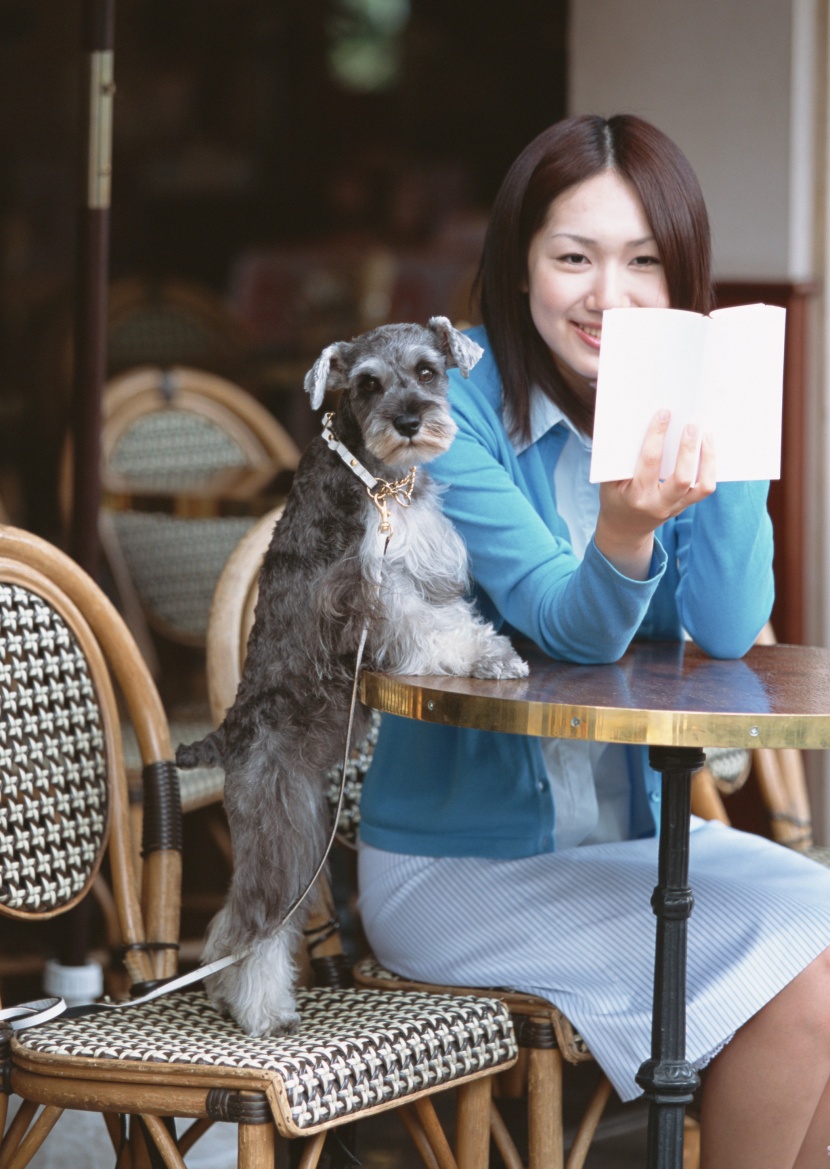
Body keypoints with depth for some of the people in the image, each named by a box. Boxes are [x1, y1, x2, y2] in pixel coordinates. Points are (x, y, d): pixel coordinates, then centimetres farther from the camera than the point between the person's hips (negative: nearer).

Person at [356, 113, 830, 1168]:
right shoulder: (452, 401, -13)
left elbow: (729, 633, -10)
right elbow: (574, 630, -19)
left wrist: (726, 434, -19)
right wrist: (623, 528, -40)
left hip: (638, 836, 6)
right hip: (460, 863, -6)